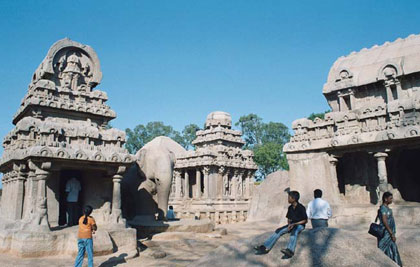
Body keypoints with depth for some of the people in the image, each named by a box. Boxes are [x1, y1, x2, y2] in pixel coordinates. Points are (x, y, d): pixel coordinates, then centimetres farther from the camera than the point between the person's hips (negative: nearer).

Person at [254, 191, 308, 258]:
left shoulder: (301, 208, -13)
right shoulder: (290, 208, 8)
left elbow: (305, 220, -13)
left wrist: (294, 224, -19)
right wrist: (289, 224, -7)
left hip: (300, 225, -7)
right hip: (292, 224, 7)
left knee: (294, 232, -40)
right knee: (279, 231, -15)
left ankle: (290, 250, -62)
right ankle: (265, 247, -23)